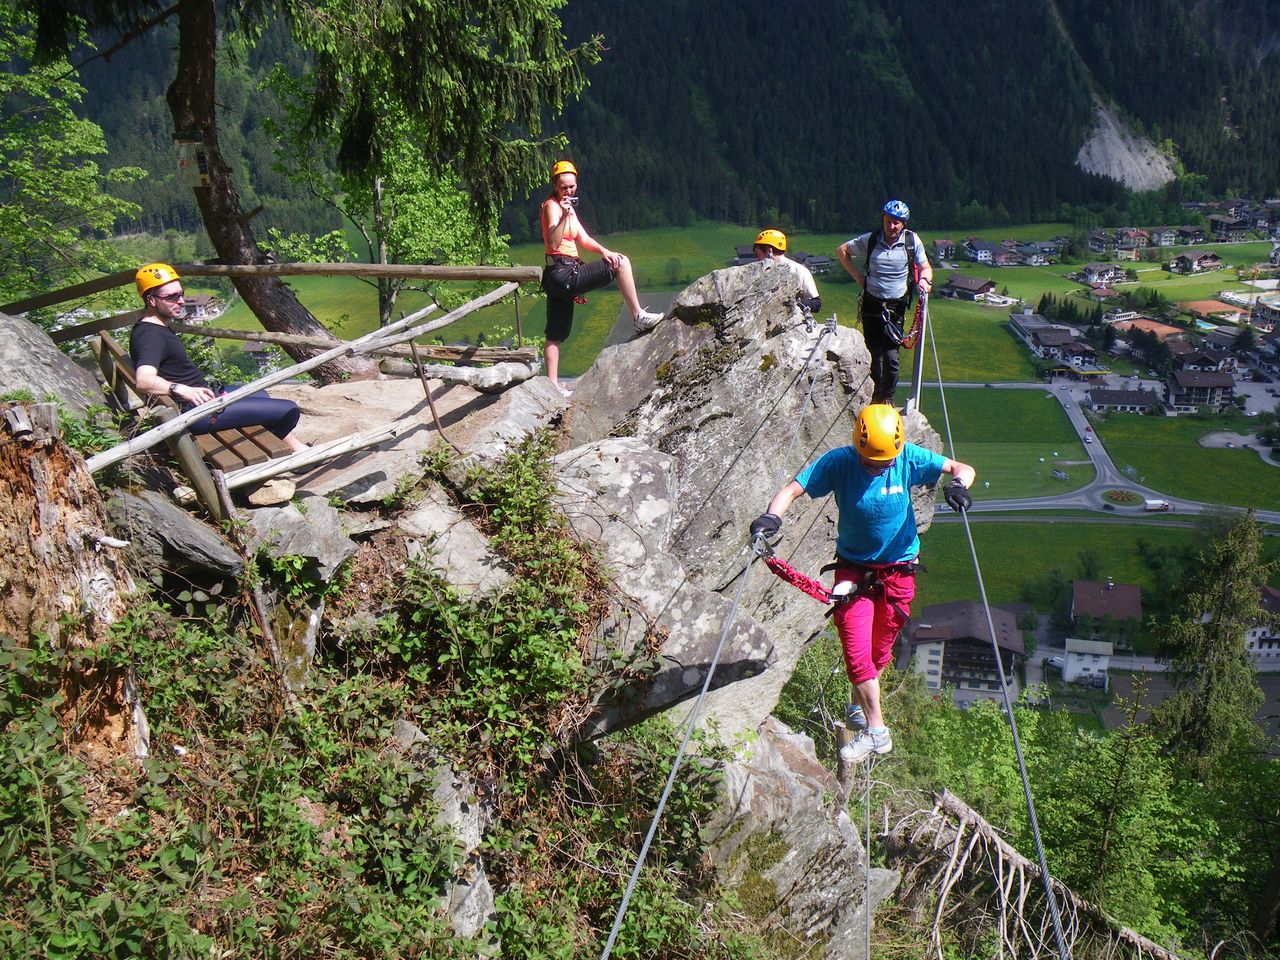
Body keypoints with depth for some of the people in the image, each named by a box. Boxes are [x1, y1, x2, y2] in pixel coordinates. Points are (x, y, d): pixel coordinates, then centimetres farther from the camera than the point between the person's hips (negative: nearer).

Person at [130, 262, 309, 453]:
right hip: (198, 410, -12)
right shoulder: (151, 336, -24)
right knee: (289, 411, -11)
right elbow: (144, 381, -42)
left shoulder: (156, 327, 10)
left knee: (260, 394, 34)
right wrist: (183, 390, -55)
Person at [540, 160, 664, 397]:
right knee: (621, 263, -8)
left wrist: (603, 250, -1)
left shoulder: (569, 206, 20)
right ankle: (639, 315, -4)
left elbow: (584, 239, 18)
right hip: (564, 273, -10)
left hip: (559, 279, 10)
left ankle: (553, 385, 10)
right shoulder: (552, 206, -10)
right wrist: (563, 217, -38)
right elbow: (553, 243, -24)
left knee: (555, 335, 8)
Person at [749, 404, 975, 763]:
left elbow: (963, 468, -10)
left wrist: (958, 484, -35)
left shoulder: (909, 458, -16)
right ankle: (876, 731, 2)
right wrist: (772, 516, -42)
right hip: (853, 568, -1)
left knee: (880, 648, 14)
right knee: (857, 649, -8)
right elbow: (793, 489, -22)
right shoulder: (839, 462, -19)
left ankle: (859, 705, 41)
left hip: (899, 568, 1)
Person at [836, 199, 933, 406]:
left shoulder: (912, 241, -3)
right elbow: (842, 250, 10)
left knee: (891, 355, -9)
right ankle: (875, 396, 23)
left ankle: (887, 398, 8)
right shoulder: (870, 240, -2)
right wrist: (857, 275, 3)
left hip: (896, 306, -1)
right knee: (874, 352, 8)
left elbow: (925, 267, 5)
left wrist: (925, 280, -18)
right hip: (871, 304, 2)